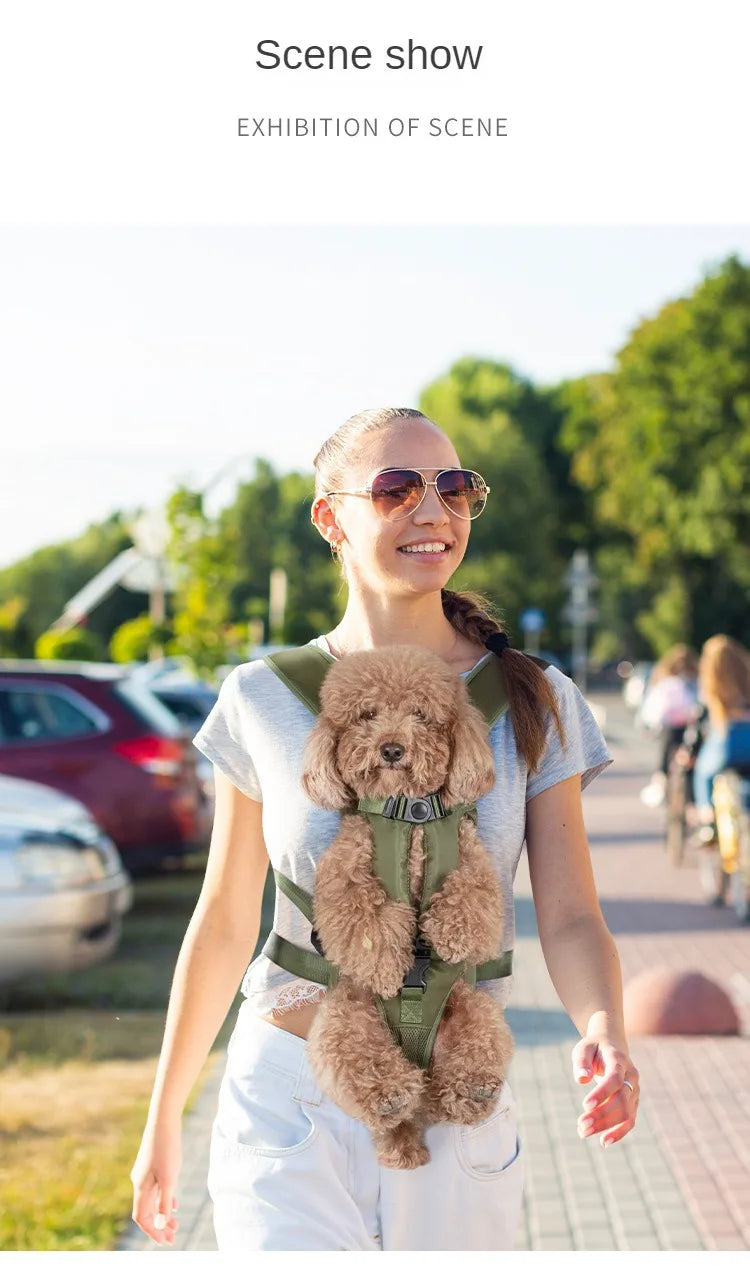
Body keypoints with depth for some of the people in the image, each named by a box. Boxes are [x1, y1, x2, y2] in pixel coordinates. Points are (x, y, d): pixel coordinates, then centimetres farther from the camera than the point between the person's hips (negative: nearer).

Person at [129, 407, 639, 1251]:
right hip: (290, 1111, -1)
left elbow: (569, 920, -3)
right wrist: (162, 1120, 11)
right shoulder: (265, 702, -2)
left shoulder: (533, 705, -1)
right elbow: (224, 924, 6)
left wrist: (603, 1032, -25)